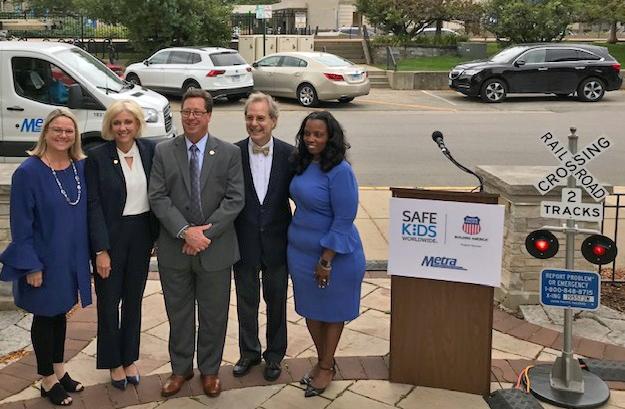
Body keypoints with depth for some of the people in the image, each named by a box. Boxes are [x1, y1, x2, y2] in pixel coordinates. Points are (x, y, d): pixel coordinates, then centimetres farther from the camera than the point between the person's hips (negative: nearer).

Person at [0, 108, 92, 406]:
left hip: (72, 257, 5)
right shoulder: (28, 172, -16)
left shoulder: (81, 167, -1)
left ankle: (59, 369, 37)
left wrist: (94, 250, 4)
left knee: (60, 312, 19)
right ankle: (48, 380, 27)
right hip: (44, 259, -5)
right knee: (45, 317, 11)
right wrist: (31, 266, -16)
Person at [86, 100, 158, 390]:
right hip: (110, 235, -3)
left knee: (134, 299, 15)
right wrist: (101, 250, -14)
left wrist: (157, 235, 2)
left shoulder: (150, 150, -2)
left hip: (142, 234, 3)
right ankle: (114, 362, 27)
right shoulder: (97, 157, -10)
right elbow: (94, 205, -11)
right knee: (109, 301, 9)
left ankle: (130, 359, 32)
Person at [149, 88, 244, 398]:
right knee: (178, 313, 15)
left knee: (213, 314, 12)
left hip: (215, 249, -1)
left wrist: (206, 232, -16)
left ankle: (210, 370, 32)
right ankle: (180, 368, 34)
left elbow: (235, 199, -7)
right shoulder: (163, 152, 1)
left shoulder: (229, 153, -2)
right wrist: (185, 231, -18)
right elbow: (158, 197, -6)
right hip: (174, 248, 1)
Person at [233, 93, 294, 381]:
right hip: (244, 243, 0)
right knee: (246, 300, 16)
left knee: (276, 301, 16)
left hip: (276, 242, 0)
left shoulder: (289, 154, -8)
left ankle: (275, 354, 35)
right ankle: (249, 352, 37)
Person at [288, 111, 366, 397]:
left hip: (334, 253, -7)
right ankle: (322, 360, 37)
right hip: (300, 252, 7)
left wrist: (326, 260, -19)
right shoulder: (303, 165, 2)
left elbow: (344, 219, -20)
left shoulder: (339, 171, -19)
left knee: (331, 312, 12)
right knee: (310, 309, 17)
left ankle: (327, 368, 29)